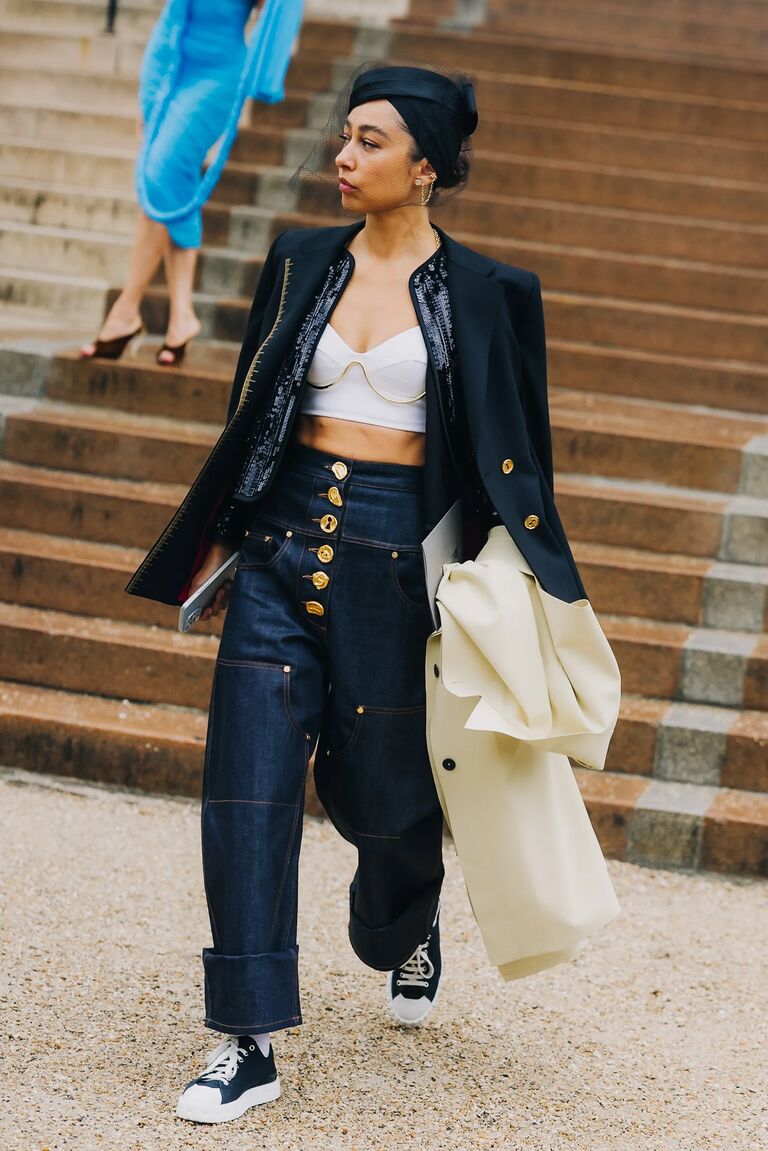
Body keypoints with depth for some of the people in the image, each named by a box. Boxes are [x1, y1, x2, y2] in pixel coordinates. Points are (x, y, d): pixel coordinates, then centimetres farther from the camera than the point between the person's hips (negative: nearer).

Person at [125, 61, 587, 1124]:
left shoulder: (485, 296, -2)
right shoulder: (301, 267, 8)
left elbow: (514, 451, 4)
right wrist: (220, 542, 14)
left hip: (393, 558, -2)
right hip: (284, 544, 3)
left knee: (380, 783, 9)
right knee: (250, 785, -7)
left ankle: (407, 931, 45)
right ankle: (250, 1046, -4)